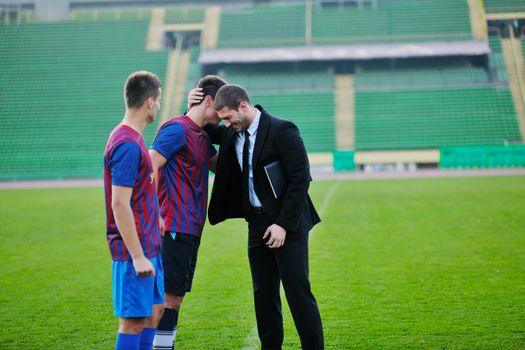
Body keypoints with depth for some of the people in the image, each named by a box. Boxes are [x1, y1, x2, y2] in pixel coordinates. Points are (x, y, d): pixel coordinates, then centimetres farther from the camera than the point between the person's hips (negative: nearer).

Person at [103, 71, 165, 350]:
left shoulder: (130, 139, 12)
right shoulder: (127, 144, -19)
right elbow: (119, 205, -22)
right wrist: (137, 256, -21)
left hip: (147, 246, 10)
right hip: (135, 251, -10)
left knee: (154, 311, 17)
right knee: (133, 321, -2)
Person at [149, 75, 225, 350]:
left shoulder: (202, 136, 17)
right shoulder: (177, 129, -12)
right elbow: (148, 169, -18)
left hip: (191, 229, 9)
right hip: (174, 227, -9)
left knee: (175, 295, 12)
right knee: (169, 295, -7)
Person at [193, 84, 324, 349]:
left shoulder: (282, 130, -14)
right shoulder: (232, 134, 7)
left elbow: (300, 179, -16)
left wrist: (283, 225, -18)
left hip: (287, 224, -7)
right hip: (257, 223, 7)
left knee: (298, 293, -4)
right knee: (264, 296, 10)